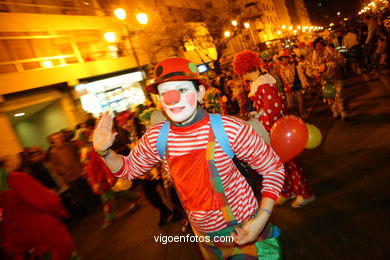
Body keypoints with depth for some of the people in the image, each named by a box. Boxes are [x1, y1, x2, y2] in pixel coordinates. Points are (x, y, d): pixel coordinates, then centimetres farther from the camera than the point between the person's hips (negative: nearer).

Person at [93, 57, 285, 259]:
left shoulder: (229, 128, -26)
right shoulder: (156, 137, -14)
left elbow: (273, 168, -13)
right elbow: (129, 169, 4)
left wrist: (261, 219, -21)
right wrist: (104, 152, -14)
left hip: (243, 229, -3)